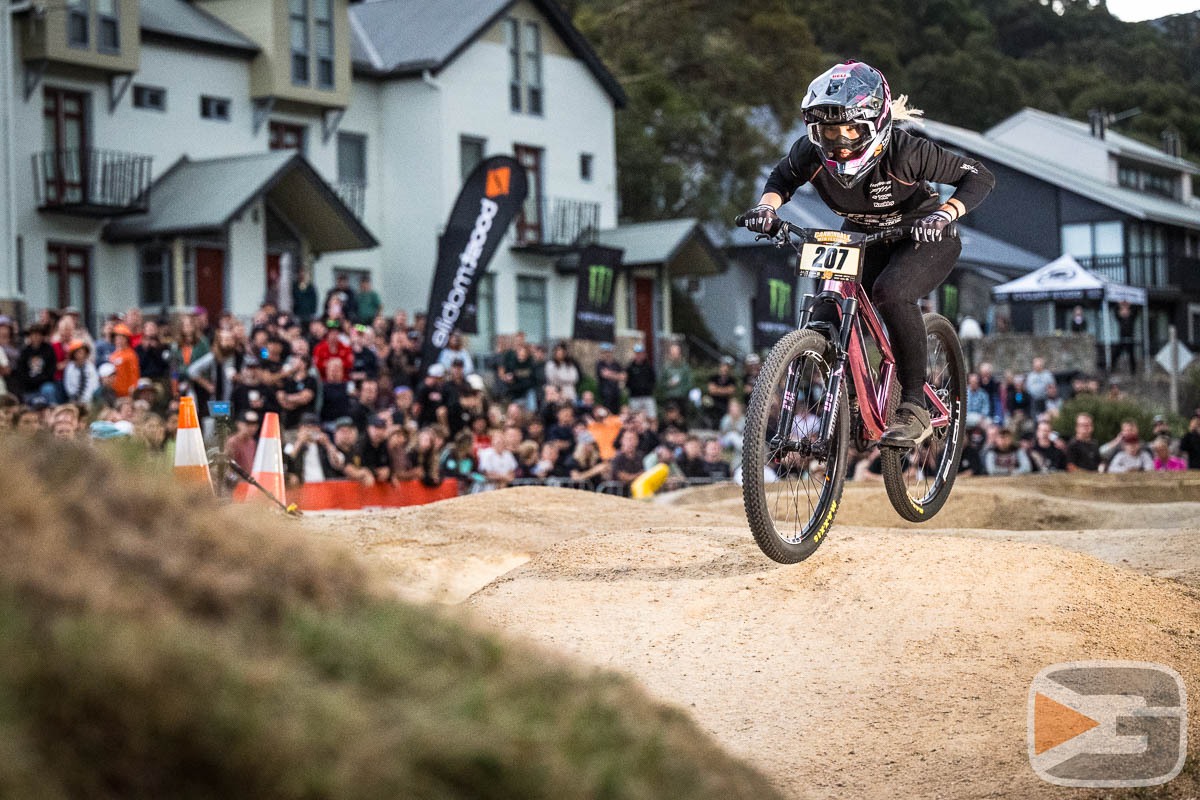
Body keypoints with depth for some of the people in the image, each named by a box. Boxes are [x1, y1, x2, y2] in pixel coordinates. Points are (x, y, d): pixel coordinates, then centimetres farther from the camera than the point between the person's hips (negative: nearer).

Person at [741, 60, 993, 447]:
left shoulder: (904, 152, -32)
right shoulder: (812, 153, -21)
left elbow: (979, 177, -23)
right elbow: (782, 178, 1)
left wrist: (943, 215, -40)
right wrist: (767, 204, -21)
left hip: (923, 238, -4)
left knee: (891, 292, -34)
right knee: (828, 319, -16)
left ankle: (915, 406, -23)